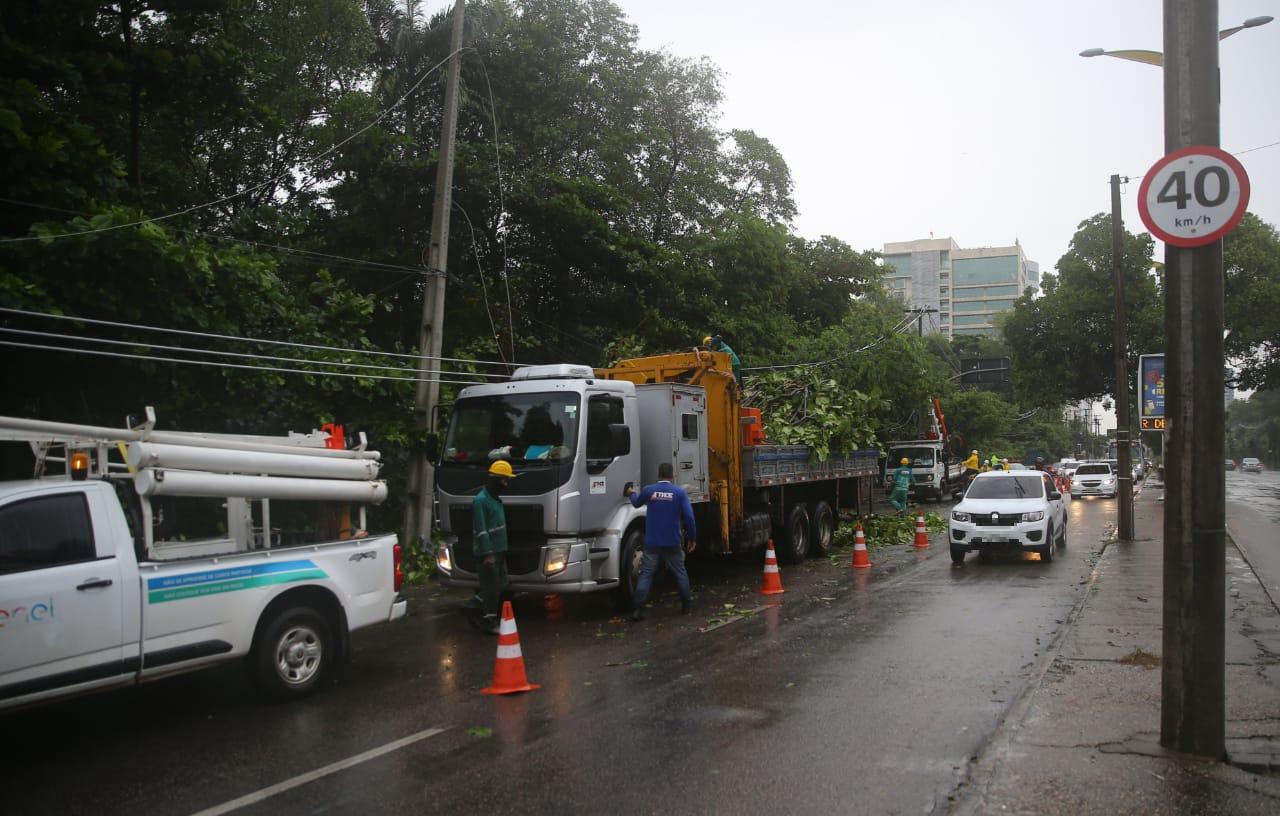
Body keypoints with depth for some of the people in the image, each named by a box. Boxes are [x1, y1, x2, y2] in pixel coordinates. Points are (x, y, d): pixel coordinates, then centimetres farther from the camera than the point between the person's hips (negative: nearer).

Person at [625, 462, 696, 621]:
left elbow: (637, 503, 19)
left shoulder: (648, 490, -2)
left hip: (652, 542, 0)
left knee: (646, 574, 0)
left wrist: (631, 493, 42)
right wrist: (692, 537, 0)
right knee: (680, 573, 15)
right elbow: (688, 516, -11)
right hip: (672, 542, 0)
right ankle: (687, 605, 24)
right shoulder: (679, 492, -6)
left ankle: (638, 610, -6)